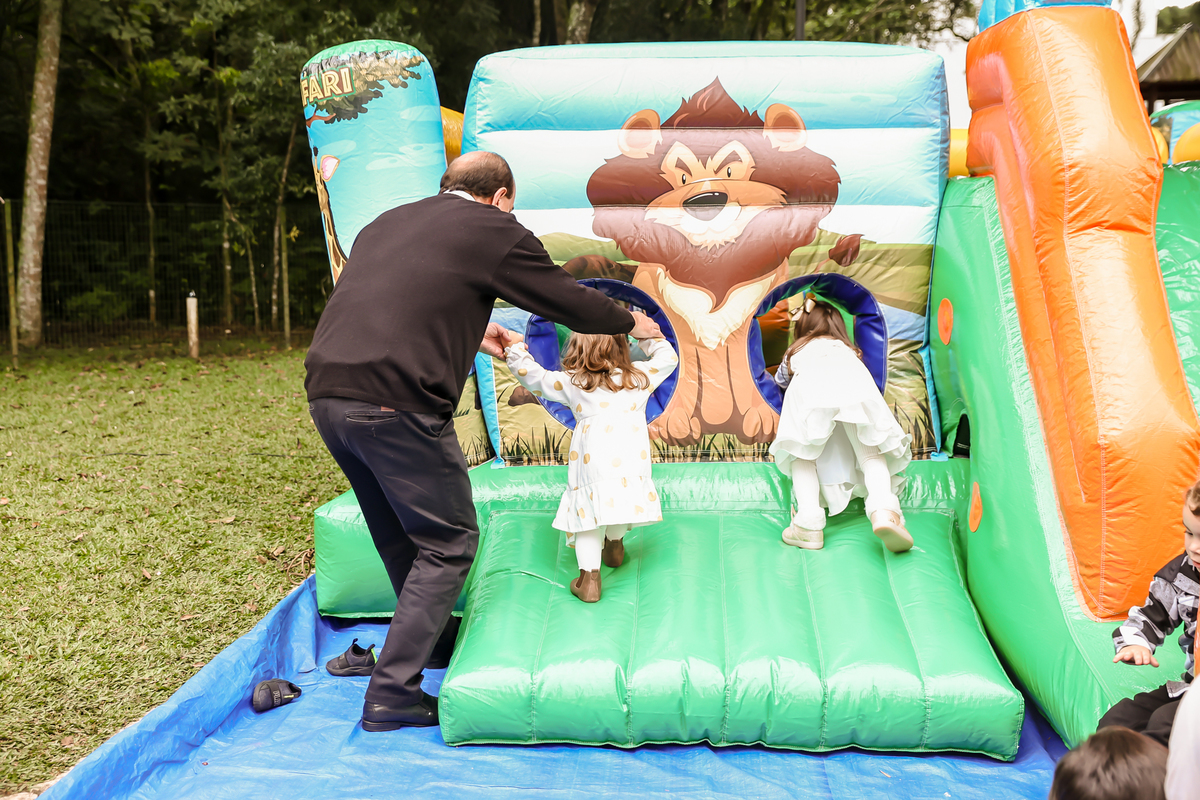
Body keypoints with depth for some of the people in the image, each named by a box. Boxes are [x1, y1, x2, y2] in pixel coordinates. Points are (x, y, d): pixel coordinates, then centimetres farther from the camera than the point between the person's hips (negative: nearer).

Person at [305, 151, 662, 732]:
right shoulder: (494, 231, 3)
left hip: (326, 395, 8)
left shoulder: (387, 222, 22)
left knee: (399, 533, 25)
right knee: (448, 544, 7)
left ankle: (431, 634, 45)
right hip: (395, 404, -8)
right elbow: (568, 301, 11)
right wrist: (630, 322, 28)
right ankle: (392, 692, 9)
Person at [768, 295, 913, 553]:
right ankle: (883, 511, -30)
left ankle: (809, 524, -17)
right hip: (854, 384, 1)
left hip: (809, 386, -1)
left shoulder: (796, 352, 42)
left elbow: (780, 380, 58)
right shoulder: (847, 350, 44)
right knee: (870, 453, -1)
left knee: (803, 455, 5)